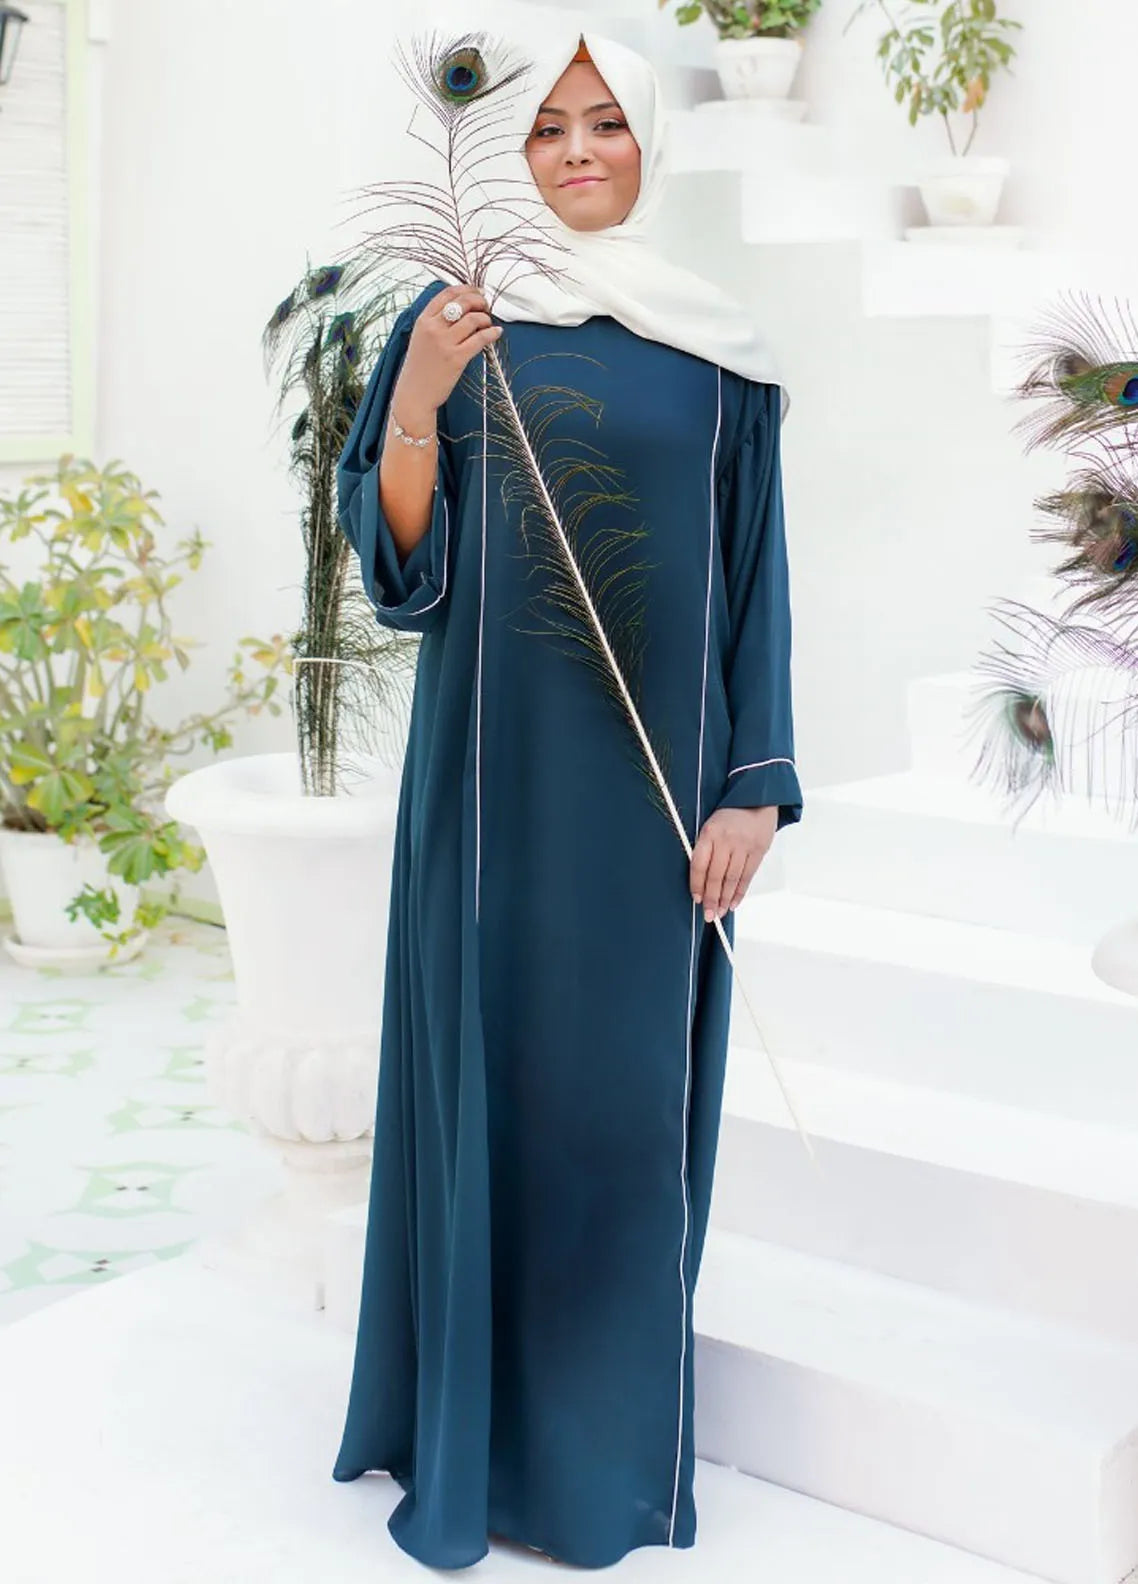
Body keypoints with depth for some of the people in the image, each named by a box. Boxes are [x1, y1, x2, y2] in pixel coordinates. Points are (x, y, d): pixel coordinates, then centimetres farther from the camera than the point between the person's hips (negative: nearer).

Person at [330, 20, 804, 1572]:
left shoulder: (719, 348, 6)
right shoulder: (453, 321, 5)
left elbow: (755, 572, 5)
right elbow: (397, 558, -1)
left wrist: (755, 787, -3)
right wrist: (415, 401, -18)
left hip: (653, 780, 1)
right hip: (491, 769, 0)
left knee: (630, 1091, 6)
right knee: (481, 1068, 3)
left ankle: (609, 1444, 22)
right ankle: (466, 1433, 19)